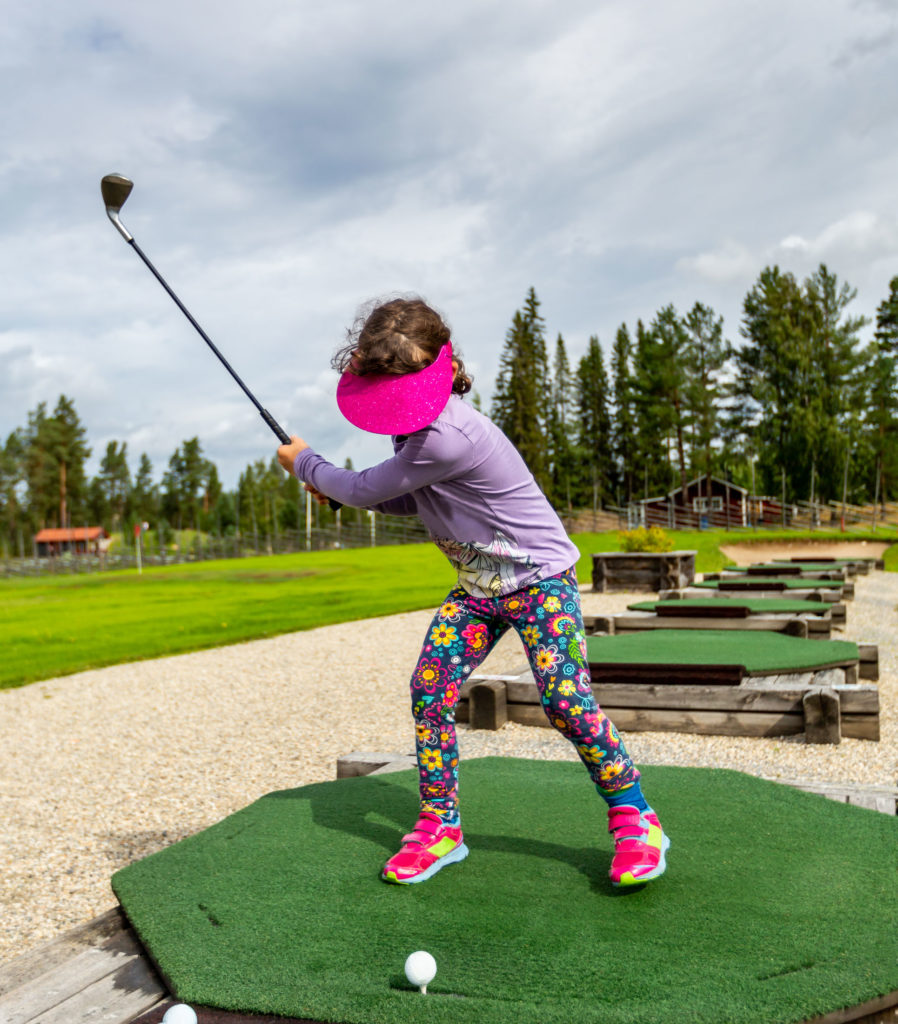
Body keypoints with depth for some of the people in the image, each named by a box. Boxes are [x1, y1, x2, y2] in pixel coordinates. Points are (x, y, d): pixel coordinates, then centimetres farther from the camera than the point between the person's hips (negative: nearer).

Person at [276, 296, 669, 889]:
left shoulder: (448, 435, -31)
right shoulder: (417, 422, 0)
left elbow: (366, 490, -21)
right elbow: (413, 500, 14)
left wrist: (305, 463, -2)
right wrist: (338, 487, 0)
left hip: (540, 578, -9)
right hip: (478, 587, 9)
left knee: (565, 698, -17)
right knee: (429, 689, -2)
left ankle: (636, 820, 4)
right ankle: (441, 828, 11)